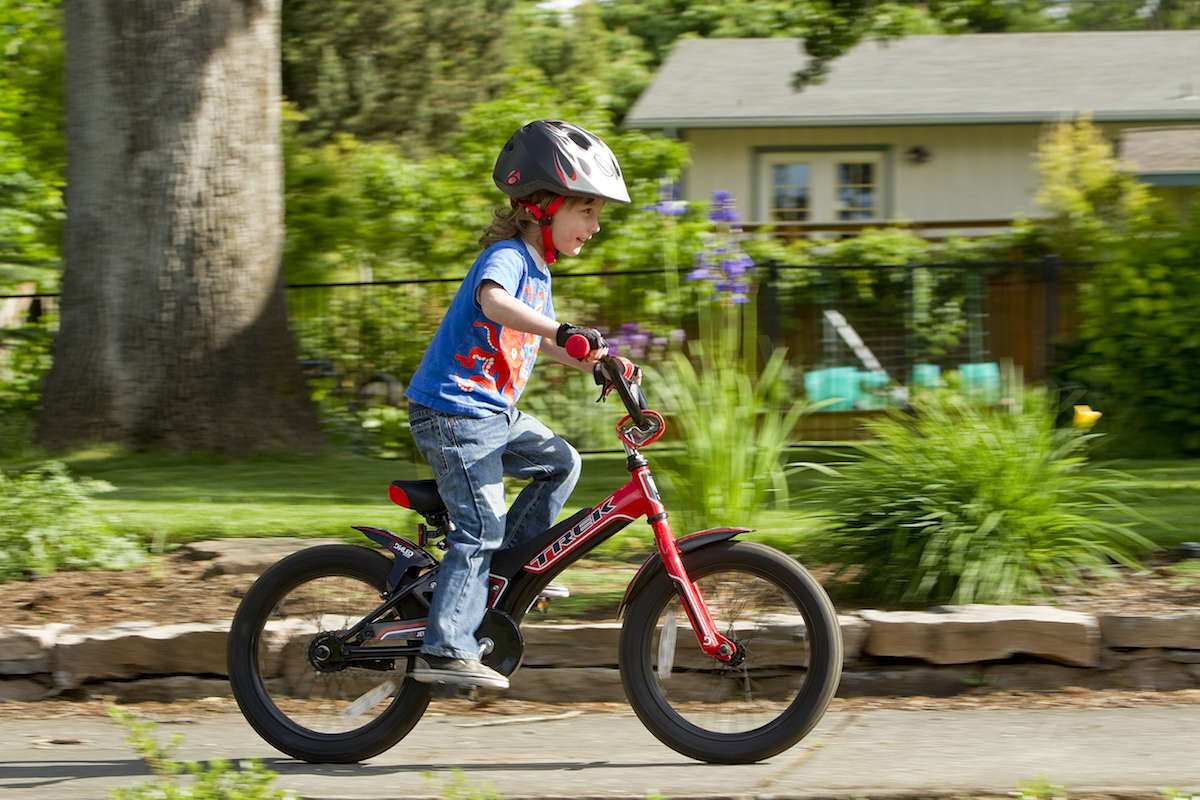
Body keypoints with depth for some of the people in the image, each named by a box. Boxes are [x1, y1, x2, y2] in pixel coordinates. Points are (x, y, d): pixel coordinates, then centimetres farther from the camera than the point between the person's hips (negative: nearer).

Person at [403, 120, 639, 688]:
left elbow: (539, 341, 30)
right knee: (479, 528, -12)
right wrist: (565, 331, -51)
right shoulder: (507, 256, -16)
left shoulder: (538, 269, 15)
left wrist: (596, 364, 17)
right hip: (453, 412, -10)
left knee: (561, 463, 12)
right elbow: (493, 302, -40)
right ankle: (445, 651, -12)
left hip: (494, 413, 10)